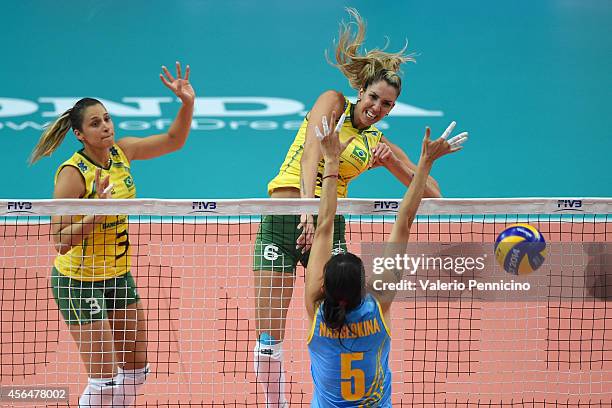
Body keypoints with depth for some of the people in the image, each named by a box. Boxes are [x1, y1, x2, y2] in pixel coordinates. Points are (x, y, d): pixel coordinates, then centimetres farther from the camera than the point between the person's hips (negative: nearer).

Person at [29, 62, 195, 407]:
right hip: (78, 279, -7)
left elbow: (173, 140, 9)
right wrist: (96, 214, -38)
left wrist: (188, 103, -7)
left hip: (118, 273, 8)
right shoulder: (73, 173, -22)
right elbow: (61, 240, -25)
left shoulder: (121, 152, -4)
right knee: (104, 380, -11)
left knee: (136, 371, 12)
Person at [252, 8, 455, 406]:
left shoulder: (378, 144, 9)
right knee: (269, 336, -3)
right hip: (285, 217, -2)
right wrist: (307, 207, -31)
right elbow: (311, 151, -15)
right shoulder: (334, 102, 2)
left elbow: (432, 193, 7)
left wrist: (394, 162, -11)